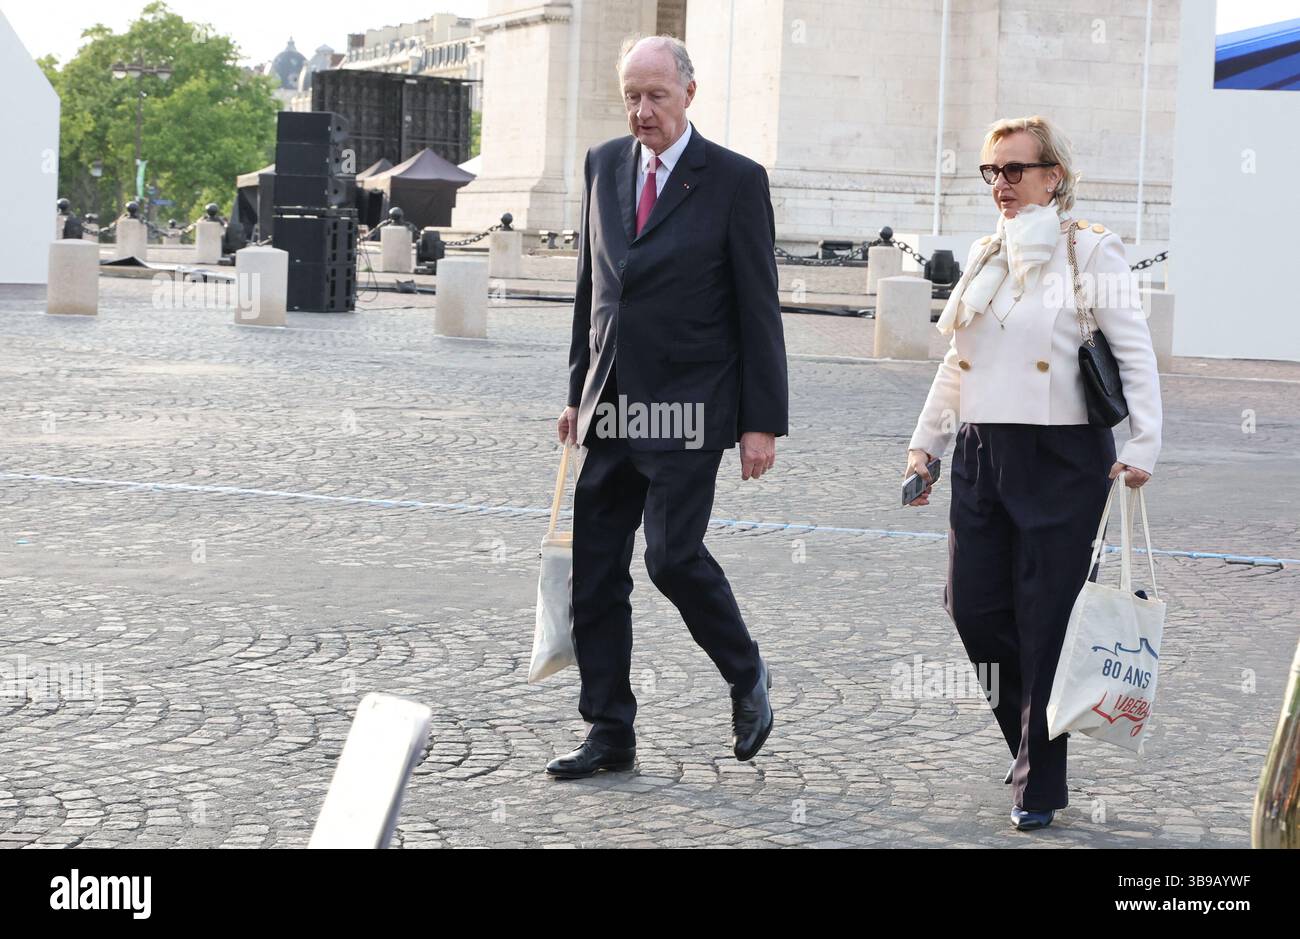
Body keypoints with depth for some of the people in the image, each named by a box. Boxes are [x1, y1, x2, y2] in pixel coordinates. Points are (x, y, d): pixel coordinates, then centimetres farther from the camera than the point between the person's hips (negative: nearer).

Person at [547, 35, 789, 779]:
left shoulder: (735, 180, -5)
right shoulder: (605, 166, 11)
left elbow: (759, 310, -6)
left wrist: (763, 422, -9)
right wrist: (579, 393, 15)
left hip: (687, 410, -6)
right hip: (610, 409, 6)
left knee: (673, 554, -13)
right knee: (594, 571, 4)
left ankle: (747, 676, 14)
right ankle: (610, 733, 14)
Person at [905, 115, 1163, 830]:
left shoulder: (1090, 251, -4)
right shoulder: (986, 256, 13)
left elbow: (1135, 354, -6)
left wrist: (1143, 445, -15)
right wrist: (925, 443, 17)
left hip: (1062, 459, -6)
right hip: (982, 456, 6)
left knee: (1044, 623, -3)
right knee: (972, 607, 2)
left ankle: (1039, 785, 9)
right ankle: (1030, 736, 26)